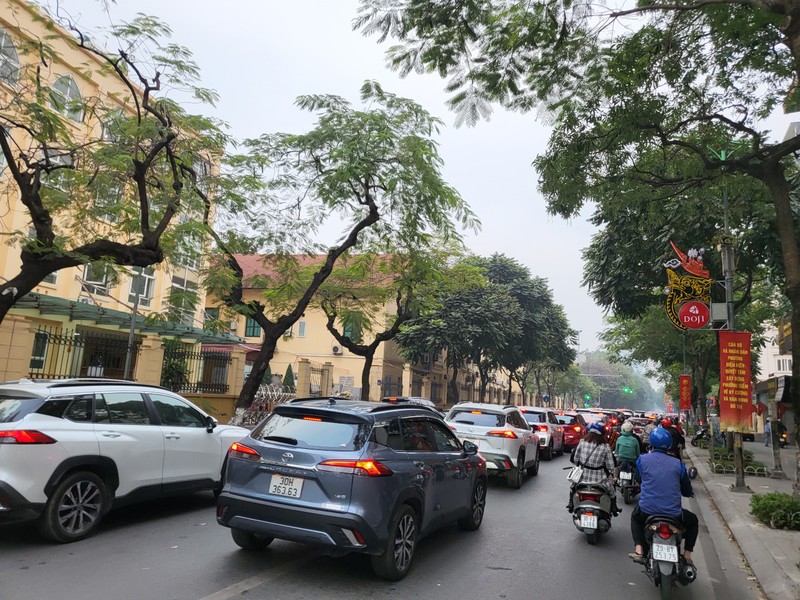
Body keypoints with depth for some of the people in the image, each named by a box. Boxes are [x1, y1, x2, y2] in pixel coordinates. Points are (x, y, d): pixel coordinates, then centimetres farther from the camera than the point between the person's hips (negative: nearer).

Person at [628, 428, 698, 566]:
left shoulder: (642, 459, 0)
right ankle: (687, 556, 24)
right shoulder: (677, 463, 1)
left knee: (635, 516, 35)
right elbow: (688, 492, 10)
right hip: (673, 514, 0)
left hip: (646, 511, 0)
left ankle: (638, 550, 17)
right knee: (693, 521, 33)